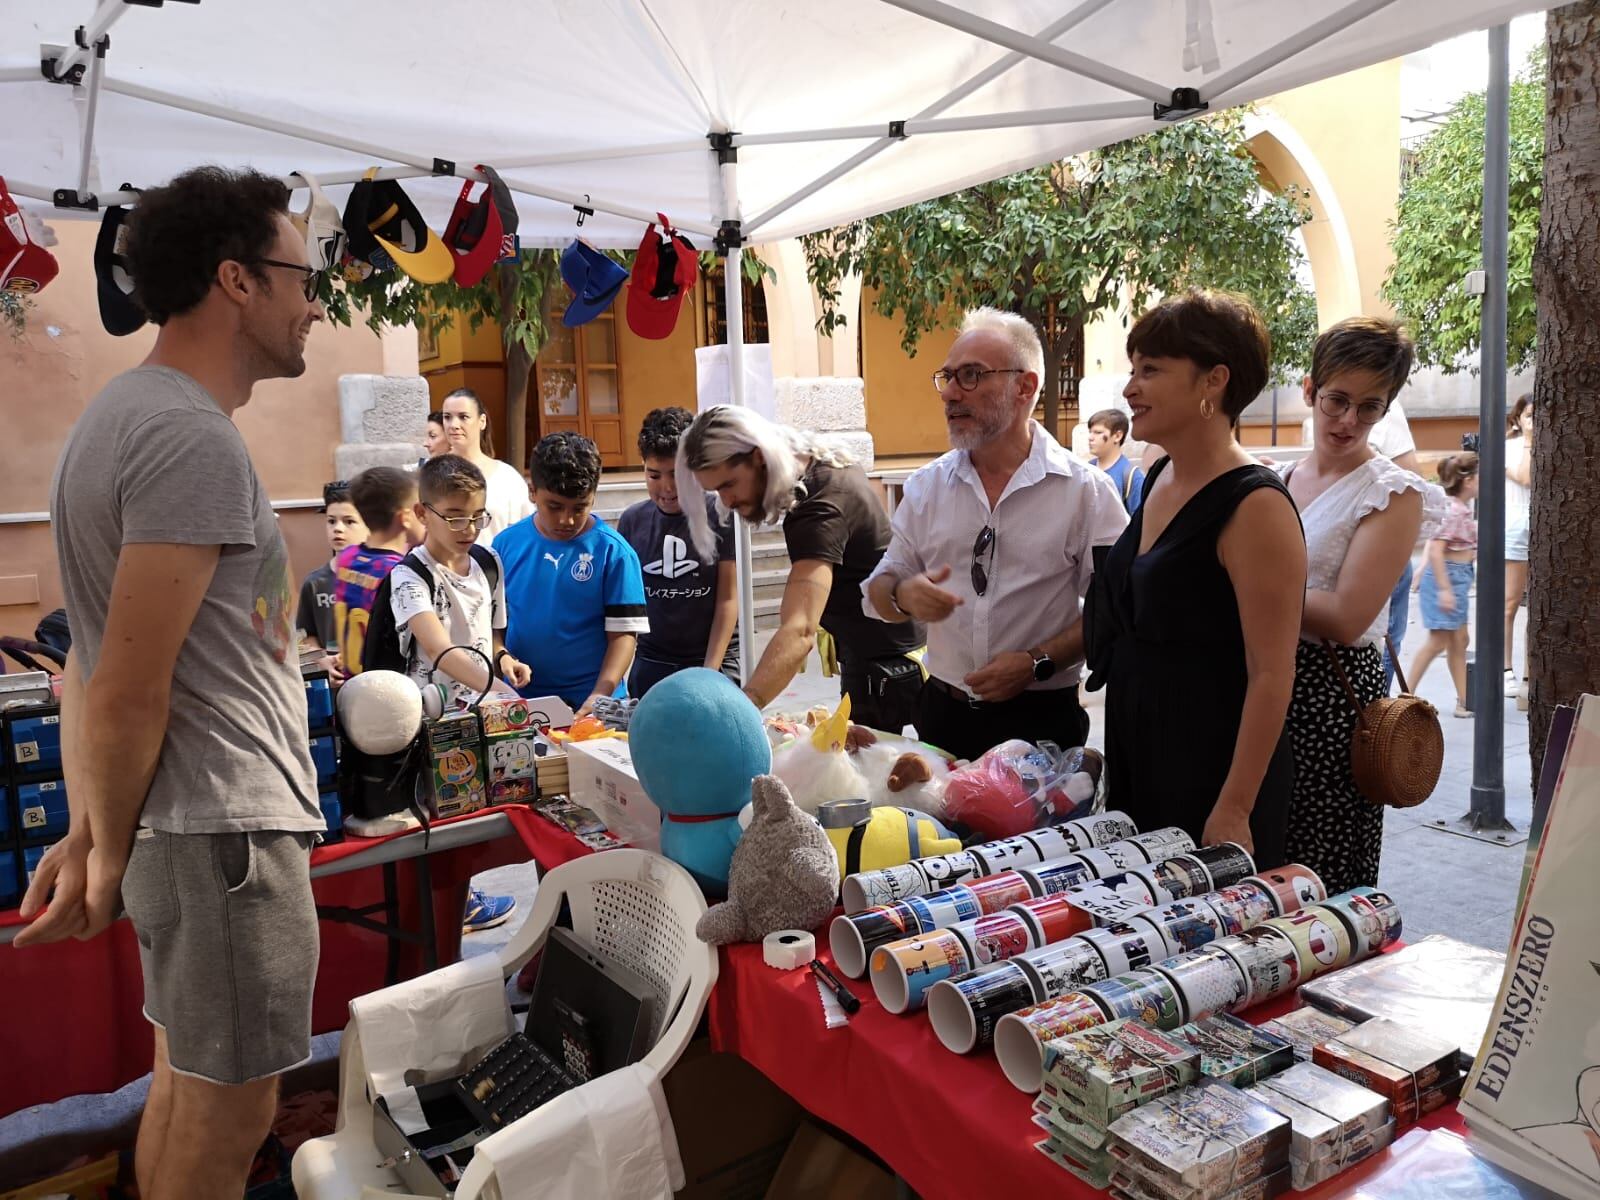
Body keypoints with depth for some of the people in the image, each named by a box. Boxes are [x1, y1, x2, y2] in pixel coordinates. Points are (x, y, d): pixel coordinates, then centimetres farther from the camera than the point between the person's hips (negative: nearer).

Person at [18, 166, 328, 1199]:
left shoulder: (123, 412, 12)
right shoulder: (195, 443, -19)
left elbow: (92, 662, 12)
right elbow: (128, 691, -20)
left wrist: (91, 836, 13)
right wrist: (110, 858, -5)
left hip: (176, 827, 10)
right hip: (226, 831, -10)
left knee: (186, 1087, 22)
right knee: (229, 1114, 6)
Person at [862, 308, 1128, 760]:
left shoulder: (1086, 489, -7)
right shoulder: (926, 486, 4)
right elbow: (878, 592, 8)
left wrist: (1038, 663, -19)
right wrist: (904, 596, -14)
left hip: (1041, 722, -3)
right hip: (942, 717, 3)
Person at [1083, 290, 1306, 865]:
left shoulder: (1255, 506, -17)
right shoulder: (1158, 481, 8)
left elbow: (1272, 675, -19)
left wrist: (1235, 809, -21)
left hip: (1214, 768, -8)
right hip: (1136, 758, 8)